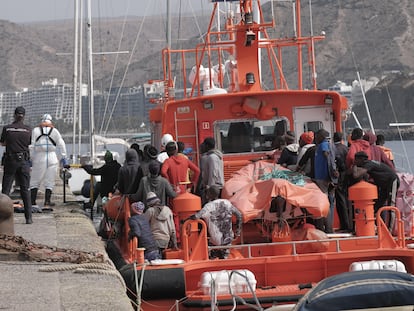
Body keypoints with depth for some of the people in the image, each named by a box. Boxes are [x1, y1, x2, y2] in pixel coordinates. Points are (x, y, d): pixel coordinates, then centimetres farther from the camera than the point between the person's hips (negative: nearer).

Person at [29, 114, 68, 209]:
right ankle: (47, 203, -1)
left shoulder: (35, 130, 3)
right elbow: (61, 145, 9)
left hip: (39, 158, -1)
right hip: (52, 158, 1)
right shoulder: (55, 131, 7)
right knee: (49, 182, 5)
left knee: (35, 181, 7)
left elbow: (31, 146, 0)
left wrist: (30, 159, 4)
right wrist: (64, 158, 14)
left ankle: (32, 202, 4)